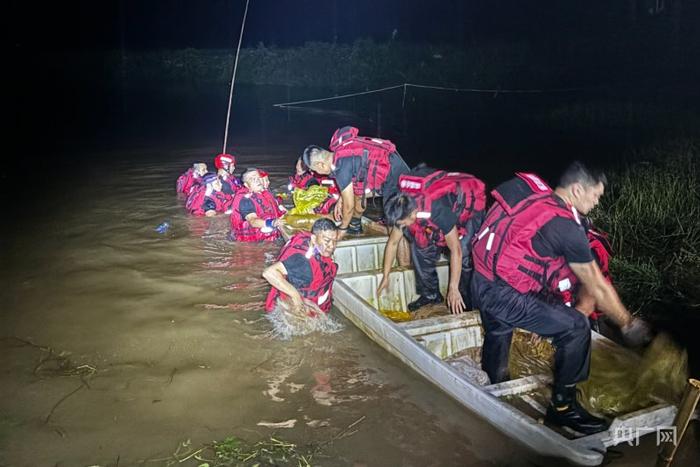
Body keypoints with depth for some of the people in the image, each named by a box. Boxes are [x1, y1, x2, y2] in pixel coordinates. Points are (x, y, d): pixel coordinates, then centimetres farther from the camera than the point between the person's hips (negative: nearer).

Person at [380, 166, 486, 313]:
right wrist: (386, 276, 1)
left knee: (463, 252, -22)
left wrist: (453, 289, -32)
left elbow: (455, 251, -37)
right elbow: (392, 243, -6)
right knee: (421, 244, -5)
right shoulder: (403, 208, -21)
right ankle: (430, 294, 9)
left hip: (470, 204, -7)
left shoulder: (438, 209, -43)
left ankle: (464, 303, -5)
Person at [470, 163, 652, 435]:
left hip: (481, 283, 9)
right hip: (504, 296, -9)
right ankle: (562, 407, 7)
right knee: (576, 328, -6)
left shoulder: (535, 199, 8)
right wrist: (628, 325, 9)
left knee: (498, 335, 29)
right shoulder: (566, 226, -14)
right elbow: (597, 287, -5)